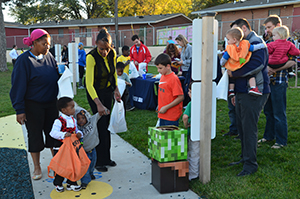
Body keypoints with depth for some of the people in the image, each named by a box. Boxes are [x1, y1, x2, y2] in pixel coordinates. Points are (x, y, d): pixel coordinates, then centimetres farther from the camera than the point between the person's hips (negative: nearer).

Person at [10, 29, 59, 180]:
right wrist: (19, 110, -15)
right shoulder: (24, 60, -13)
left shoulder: (49, 57, 4)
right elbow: (19, 86, -13)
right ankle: (37, 167, 22)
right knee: (35, 135, 7)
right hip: (33, 106, -5)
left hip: (51, 103, 5)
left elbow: (55, 78, 17)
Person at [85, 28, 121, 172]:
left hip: (108, 90, 5)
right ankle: (100, 161, 5)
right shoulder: (91, 57, -28)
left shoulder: (112, 53, -10)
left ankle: (106, 157, 22)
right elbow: (89, 83, -30)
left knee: (107, 123, 10)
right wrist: (98, 104, -38)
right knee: (100, 125, -7)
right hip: (95, 92, -5)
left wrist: (116, 89, 2)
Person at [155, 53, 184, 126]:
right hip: (163, 115, 8)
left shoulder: (174, 79, -16)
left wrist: (166, 107, -18)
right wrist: (160, 107, 13)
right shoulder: (162, 77, 8)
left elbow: (181, 97, -19)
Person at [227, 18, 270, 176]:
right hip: (242, 92, 10)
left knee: (249, 128, -6)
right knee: (241, 126, 14)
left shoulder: (256, 43, -12)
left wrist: (233, 73, -19)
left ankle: (250, 163, 3)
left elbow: (256, 65, -29)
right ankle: (245, 157, 27)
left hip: (253, 94, -10)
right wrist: (235, 93, 23)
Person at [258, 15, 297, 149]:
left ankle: (281, 140, 12)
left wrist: (274, 69, -21)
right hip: (267, 80, 7)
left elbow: (292, 61, -15)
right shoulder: (268, 42, 14)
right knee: (268, 111, 16)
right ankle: (269, 135, 31)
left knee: (279, 113, 0)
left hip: (279, 81, -7)